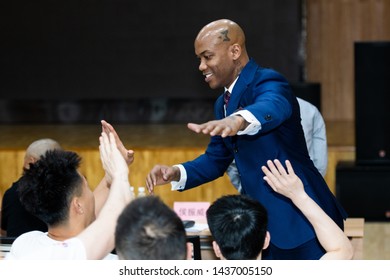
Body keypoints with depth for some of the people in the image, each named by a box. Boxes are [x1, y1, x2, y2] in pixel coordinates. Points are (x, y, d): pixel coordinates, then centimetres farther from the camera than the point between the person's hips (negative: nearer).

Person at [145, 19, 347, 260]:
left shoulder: (267, 81, -14)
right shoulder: (223, 104, 14)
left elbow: (271, 108, -39)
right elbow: (216, 159, 21)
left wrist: (237, 121, -61)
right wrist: (175, 173, 2)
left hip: (301, 220, -9)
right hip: (263, 220, 9)